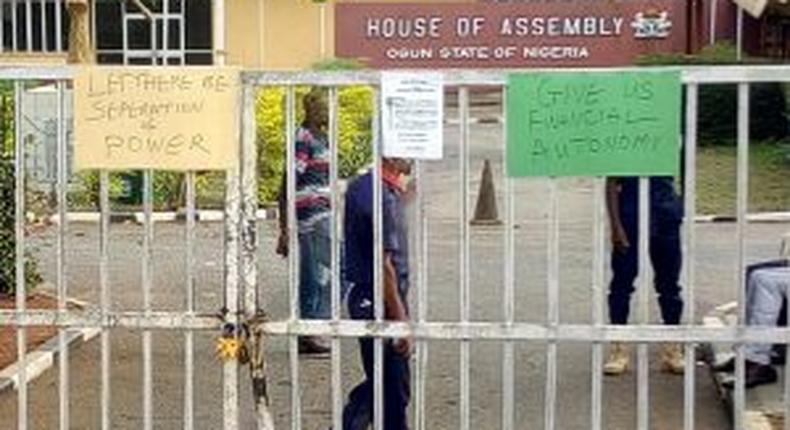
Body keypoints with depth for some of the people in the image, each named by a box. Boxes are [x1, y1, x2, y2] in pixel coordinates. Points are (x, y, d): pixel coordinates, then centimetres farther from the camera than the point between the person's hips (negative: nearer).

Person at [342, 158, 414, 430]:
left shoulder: (358, 186, 8)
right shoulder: (384, 198, -21)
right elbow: (384, 265, -23)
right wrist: (401, 321, -21)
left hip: (361, 296, 9)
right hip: (381, 303, -9)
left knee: (378, 382, 20)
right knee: (394, 393, 2)